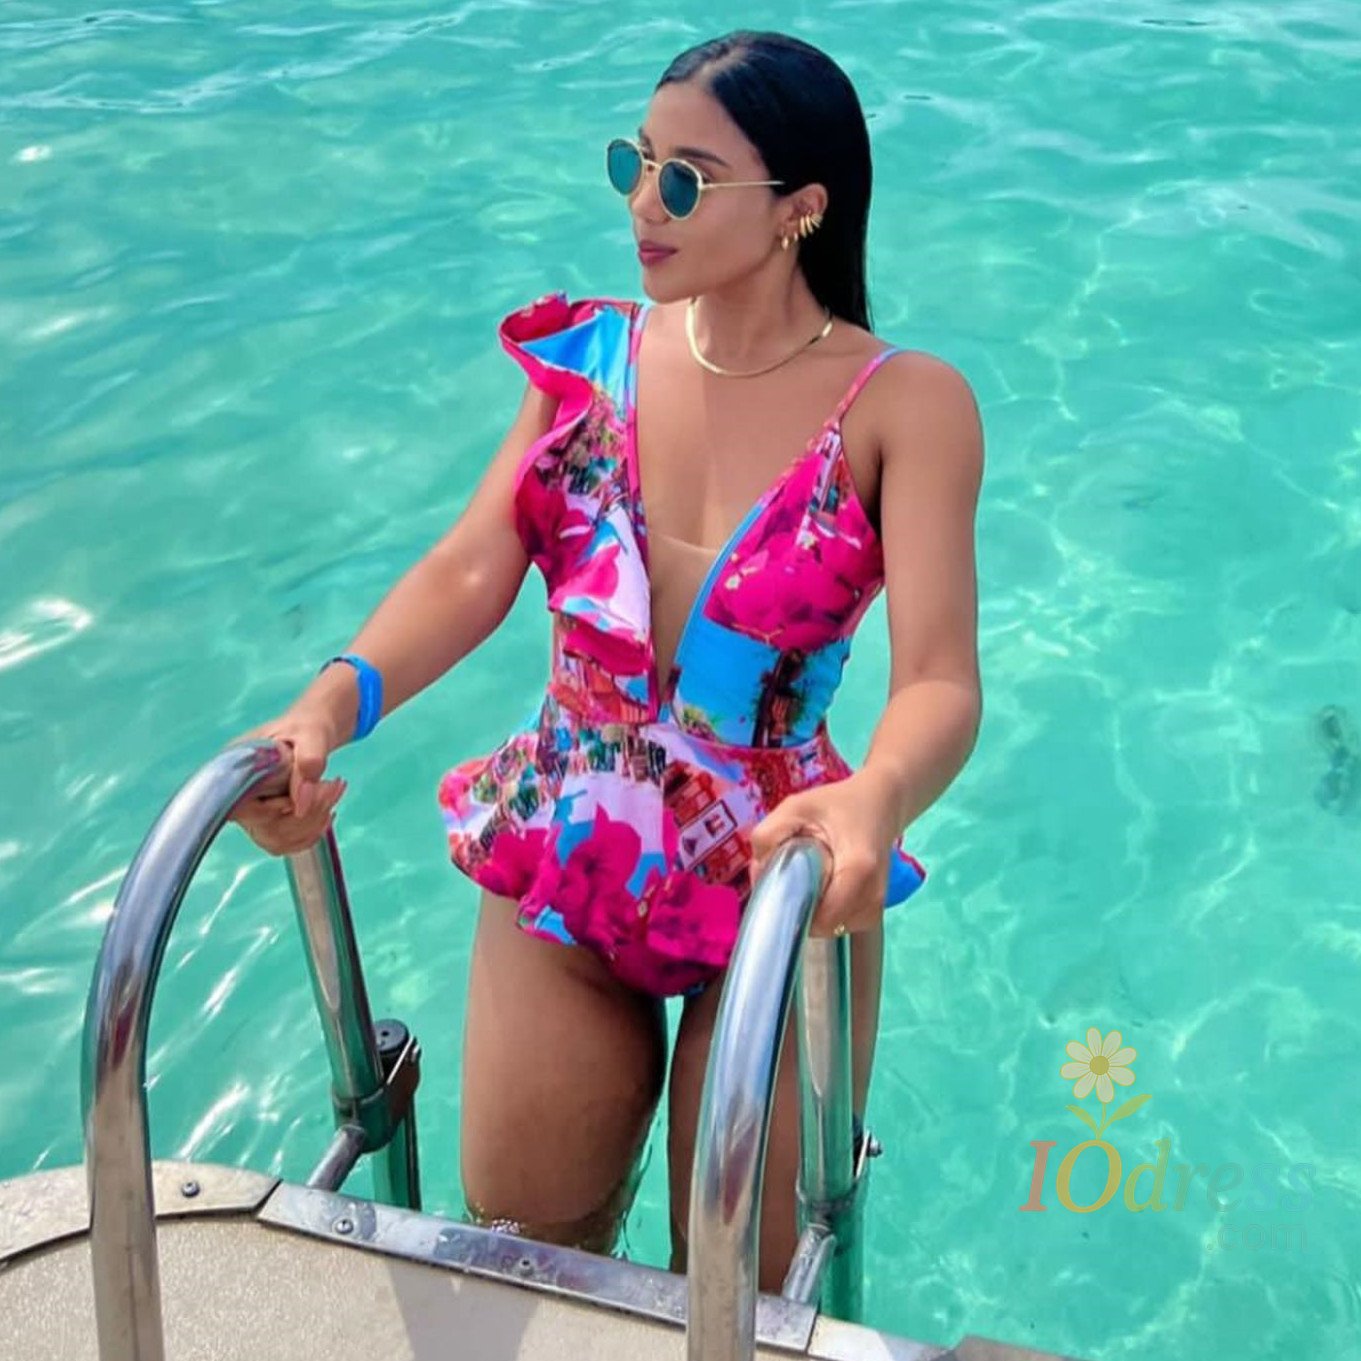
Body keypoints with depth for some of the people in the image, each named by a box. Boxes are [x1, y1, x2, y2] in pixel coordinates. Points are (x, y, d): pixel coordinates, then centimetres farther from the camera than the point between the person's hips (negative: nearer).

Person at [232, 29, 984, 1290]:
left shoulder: (904, 405, -14)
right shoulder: (589, 354, -2)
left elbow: (940, 683, -23)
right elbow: (472, 568, -11)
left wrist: (874, 801, -46)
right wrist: (333, 700, -30)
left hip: (778, 885, -2)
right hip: (558, 877, 3)